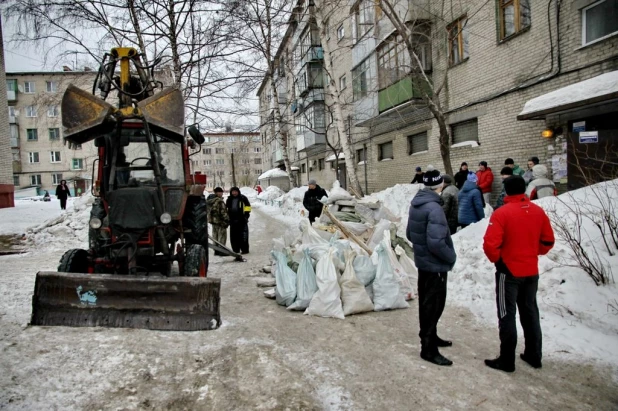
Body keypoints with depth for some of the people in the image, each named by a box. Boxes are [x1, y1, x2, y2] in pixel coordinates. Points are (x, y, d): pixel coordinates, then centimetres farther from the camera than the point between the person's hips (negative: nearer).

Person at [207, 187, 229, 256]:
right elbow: (223, 212, -20)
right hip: (220, 220, -9)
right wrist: (227, 220, -12)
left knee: (215, 235, 15)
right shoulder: (220, 201, -19)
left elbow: (208, 211, 16)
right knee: (222, 235, -1)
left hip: (212, 220, 9)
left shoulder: (209, 200, 9)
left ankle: (216, 250, 21)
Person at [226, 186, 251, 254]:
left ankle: (245, 249, 0)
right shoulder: (229, 199, 14)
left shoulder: (243, 198, 0)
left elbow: (248, 206, 2)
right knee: (234, 236, 8)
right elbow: (226, 208, 24)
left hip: (242, 220, -5)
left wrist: (246, 214, -6)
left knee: (243, 235, -5)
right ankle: (235, 249, 16)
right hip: (232, 220, 5)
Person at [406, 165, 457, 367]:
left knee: (426, 302, 20)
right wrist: (452, 256, -14)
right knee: (434, 305, 2)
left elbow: (410, 234, 13)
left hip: (422, 261, 9)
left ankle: (430, 337, 37)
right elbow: (436, 242, -29)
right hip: (436, 265, -9)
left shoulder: (416, 204, 4)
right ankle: (428, 348, 11)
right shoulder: (434, 208, -25)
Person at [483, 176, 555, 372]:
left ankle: (507, 360, 10)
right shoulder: (538, 211, 1)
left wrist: (496, 259, -4)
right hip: (531, 272, 6)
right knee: (530, 313, 18)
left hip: (509, 272, -6)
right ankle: (534, 356, 29)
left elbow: (490, 244, -22)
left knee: (507, 315, 3)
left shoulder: (502, 213, -17)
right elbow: (548, 241, 8)